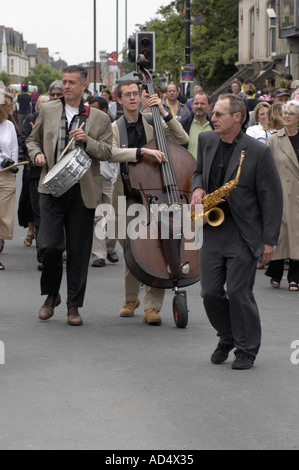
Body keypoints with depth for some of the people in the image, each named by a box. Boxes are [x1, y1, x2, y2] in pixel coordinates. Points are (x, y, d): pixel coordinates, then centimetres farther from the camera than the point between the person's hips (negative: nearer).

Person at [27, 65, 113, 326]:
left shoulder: (99, 118, 6)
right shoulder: (48, 111, 11)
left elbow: (108, 152, 2)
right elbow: (33, 139, 21)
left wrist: (87, 140, -14)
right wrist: (37, 155, 1)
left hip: (83, 192, 0)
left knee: (79, 251, 3)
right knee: (49, 245, -9)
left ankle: (74, 306, 14)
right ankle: (51, 295, 16)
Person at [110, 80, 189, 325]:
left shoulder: (153, 123, 7)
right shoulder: (114, 128, 4)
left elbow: (182, 139, -1)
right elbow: (112, 153, -17)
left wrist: (164, 113, -7)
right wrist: (142, 151, -30)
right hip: (126, 197, 0)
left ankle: (152, 306, -8)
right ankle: (131, 298, 28)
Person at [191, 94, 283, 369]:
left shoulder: (258, 152, -10)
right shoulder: (206, 141, 7)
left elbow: (272, 198, -7)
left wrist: (269, 240, -9)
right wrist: (198, 188, 1)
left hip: (243, 233, -5)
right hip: (212, 230, 5)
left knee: (238, 292, -5)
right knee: (210, 292, 4)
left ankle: (247, 350, 11)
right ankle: (227, 338, 28)